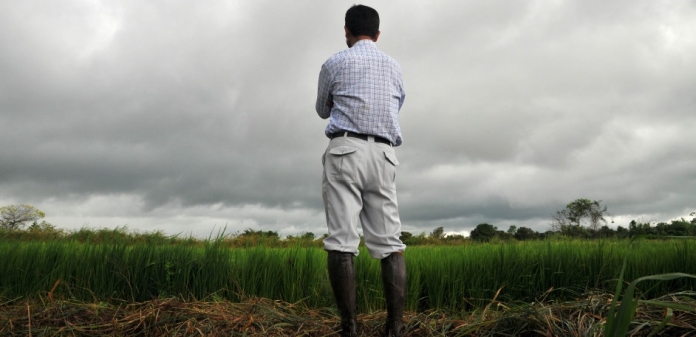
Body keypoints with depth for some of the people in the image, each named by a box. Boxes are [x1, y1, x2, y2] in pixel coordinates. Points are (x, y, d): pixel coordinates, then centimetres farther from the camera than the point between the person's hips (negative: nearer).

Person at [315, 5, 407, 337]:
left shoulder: (335, 63, 9)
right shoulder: (395, 68, 20)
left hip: (346, 150, -3)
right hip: (384, 155, 4)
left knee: (342, 241, -7)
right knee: (390, 243, 0)